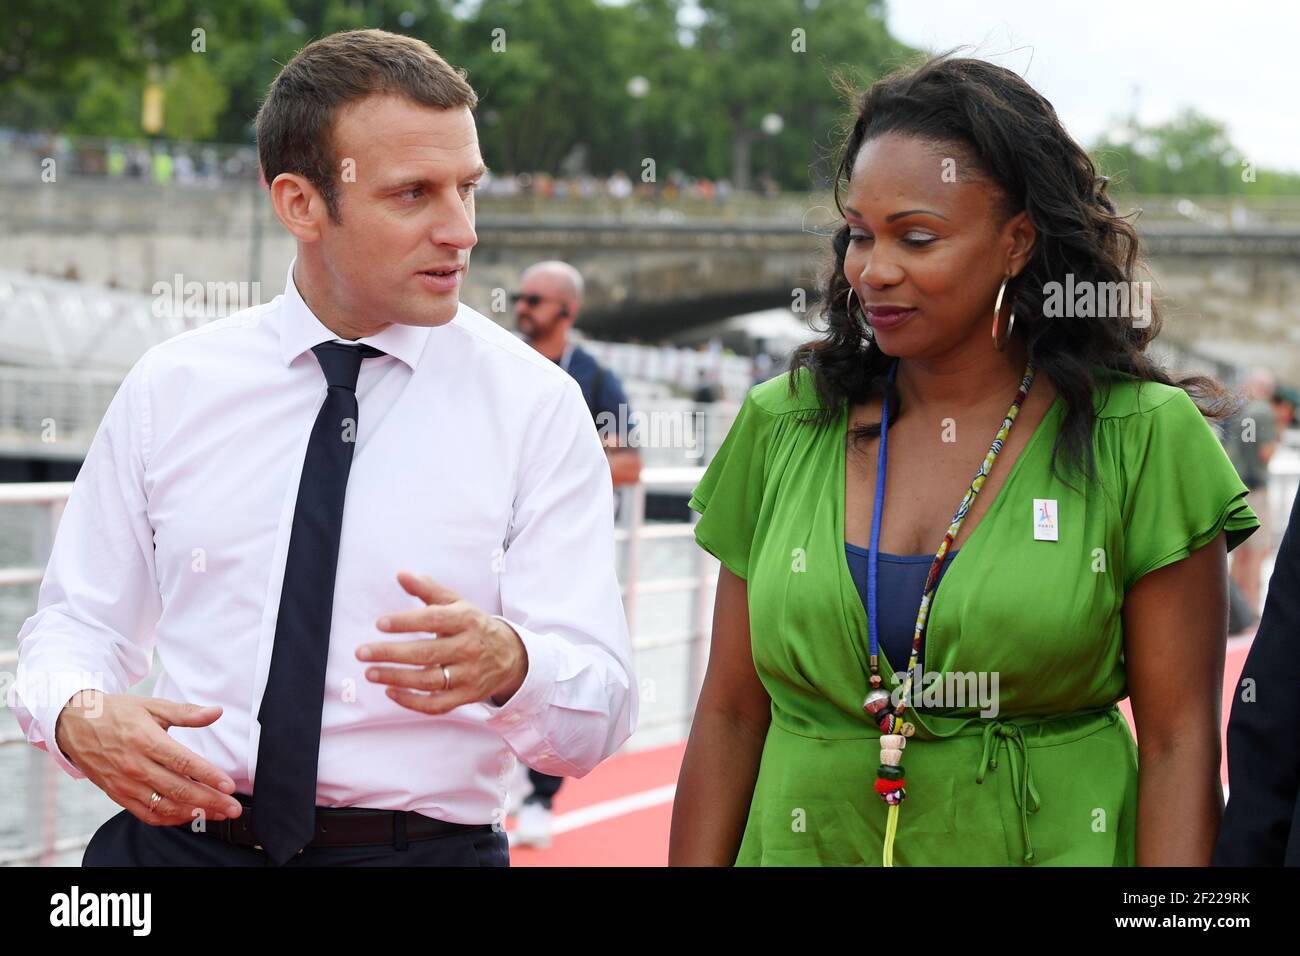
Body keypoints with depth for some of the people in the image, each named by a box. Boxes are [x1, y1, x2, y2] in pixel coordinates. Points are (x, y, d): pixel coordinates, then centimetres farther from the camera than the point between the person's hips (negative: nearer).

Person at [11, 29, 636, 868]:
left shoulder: (536, 406, -3)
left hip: (424, 846, -1)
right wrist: (78, 716, -13)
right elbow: (81, 618, 9)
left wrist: (506, 662, -31)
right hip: (175, 837, 2)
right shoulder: (171, 388, 4)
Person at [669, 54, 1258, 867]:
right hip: (804, 839, 3)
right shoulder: (782, 427, 0)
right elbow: (730, 715, 3)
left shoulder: (1143, 440, -8)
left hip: (1052, 839, -2)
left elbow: (1179, 743, -8)